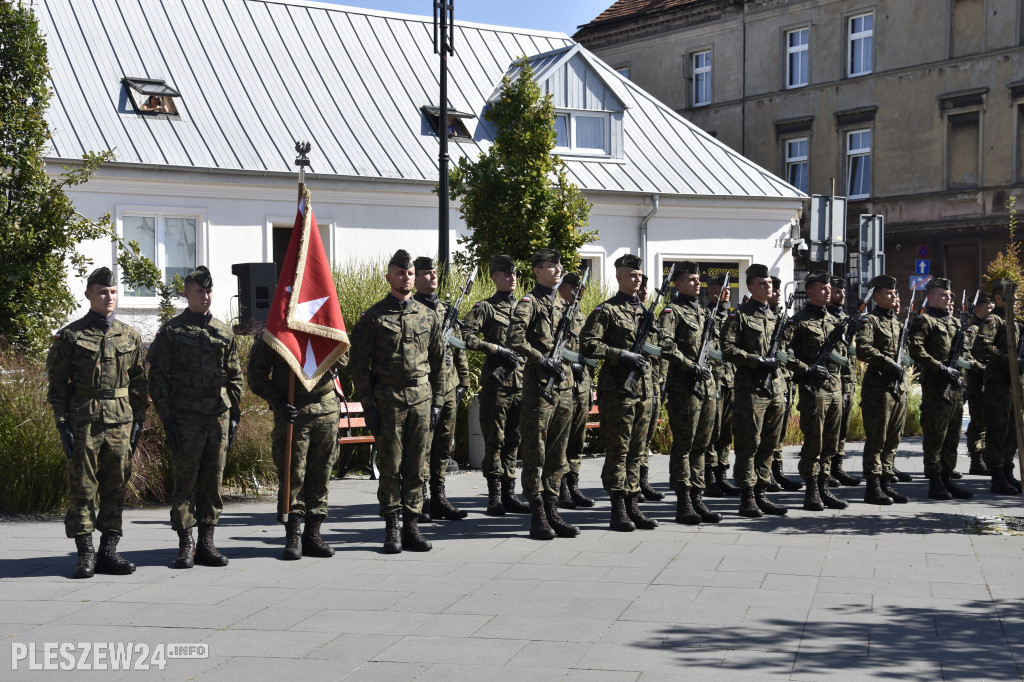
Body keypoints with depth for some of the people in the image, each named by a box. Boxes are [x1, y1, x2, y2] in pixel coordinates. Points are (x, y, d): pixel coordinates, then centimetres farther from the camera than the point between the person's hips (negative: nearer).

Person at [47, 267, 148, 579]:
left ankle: (109, 550, 13)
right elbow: (57, 383, 1)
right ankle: (85, 553, 5)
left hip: (120, 423, 3)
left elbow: (139, 382, 14)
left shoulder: (130, 336, 11)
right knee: (82, 488, -1)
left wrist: (138, 421, 7)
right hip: (83, 421, -3)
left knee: (116, 488, 5)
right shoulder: (70, 336, 2)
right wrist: (63, 423, -6)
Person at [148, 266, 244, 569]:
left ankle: (207, 543, 14)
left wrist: (234, 416, 9)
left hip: (219, 418, 4)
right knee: (185, 481, -1)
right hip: (186, 418, -4)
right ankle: (185, 545, 6)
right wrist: (168, 419, -8)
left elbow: (235, 377, 16)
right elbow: (157, 378, -2)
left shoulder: (224, 333, 12)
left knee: (212, 482, 7)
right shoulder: (171, 331, 0)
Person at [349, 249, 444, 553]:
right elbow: (358, 364, -1)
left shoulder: (428, 315, 10)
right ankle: (391, 530, 7)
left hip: (421, 399, 3)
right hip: (388, 400, -3)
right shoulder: (373, 317, 0)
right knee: (390, 466, 0)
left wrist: (437, 402, 9)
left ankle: (411, 527, 12)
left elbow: (438, 362, 14)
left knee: (416, 466, 5)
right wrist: (368, 405, -6)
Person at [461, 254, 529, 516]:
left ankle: (509, 494, 15)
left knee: (513, 441, 9)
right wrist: (496, 349, -17)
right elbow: (466, 337, -13)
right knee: (495, 440, -2)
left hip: (521, 382, 5)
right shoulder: (485, 308, -1)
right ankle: (494, 497, 3)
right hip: (496, 383, -5)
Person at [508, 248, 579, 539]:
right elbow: (515, 340, -19)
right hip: (539, 386, -7)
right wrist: (542, 359, -18)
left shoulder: (563, 304, 18)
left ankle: (552, 513, 15)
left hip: (564, 386, 7)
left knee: (557, 454, 10)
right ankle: (538, 518, 0)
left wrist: (564, 362, 12)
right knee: (535, 454, -3)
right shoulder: (529, 302, -6)